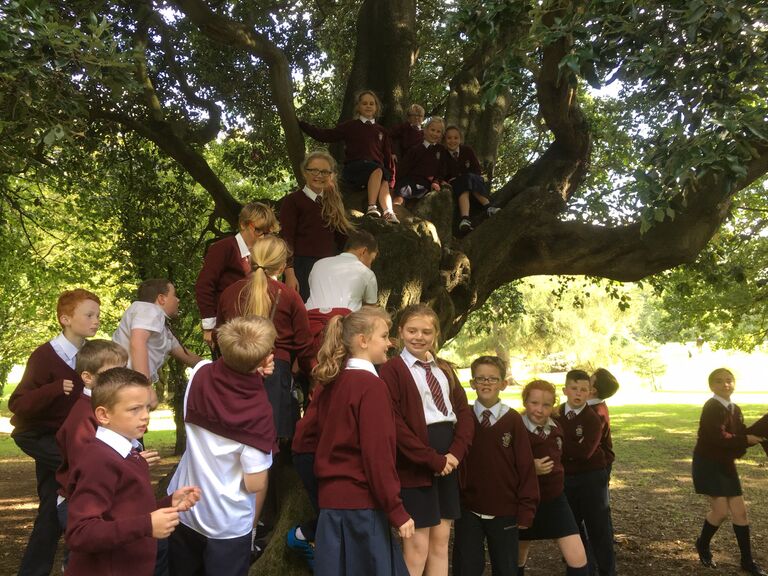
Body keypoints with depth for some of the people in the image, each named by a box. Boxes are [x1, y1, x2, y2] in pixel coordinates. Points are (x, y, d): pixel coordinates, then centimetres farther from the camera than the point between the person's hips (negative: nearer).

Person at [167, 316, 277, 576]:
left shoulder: (200, 373, -16)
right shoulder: (258, 412, -27)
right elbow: (255, 484, -20)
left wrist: (252, 371, 0)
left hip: (183, 507, 5)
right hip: (228, 525, -4)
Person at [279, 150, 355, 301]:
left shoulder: (332, 202, 16)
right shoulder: (293, 201, 0)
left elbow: (343, 239, 7)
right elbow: (286, 240, -7)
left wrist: (333, 194, 4)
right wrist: (289, 274, -18)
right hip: (302, 269, -5)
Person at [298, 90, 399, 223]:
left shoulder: (381, 131, 21)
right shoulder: (350, 126, 12)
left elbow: (388, 155, 21)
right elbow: (325, 135, 10)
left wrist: (391, 176, 11)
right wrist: (301, 124, 7)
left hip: (377, 168, 3)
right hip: (354, 168, -3)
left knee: (384, 182, -34)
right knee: (377, 171, -36)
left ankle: (389, 213, -52)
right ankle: (371, 207, -44)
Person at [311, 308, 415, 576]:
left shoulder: (331, 383, 9)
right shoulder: (371, 385, -14)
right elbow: (377, 454, -17)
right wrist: (397, 511, -14)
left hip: (331, 499, 8)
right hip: (362, 503, -7)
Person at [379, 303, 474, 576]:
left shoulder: (444, 369, 15)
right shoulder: (392, 369, -8)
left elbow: (464, 412, 10)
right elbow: (394, 424, -16)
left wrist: (456, 452, -6)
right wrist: (432, 459, -16)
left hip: (447, 463, 7)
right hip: (415, 466, -7)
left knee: (441, 540, 11)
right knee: (417, 545, -4)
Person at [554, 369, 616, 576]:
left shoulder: (593, 419, -13)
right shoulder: (556, 416, 1)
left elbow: (583, 452, -25)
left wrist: (558, 443, -17)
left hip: (592, 478, -4)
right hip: (565, 478, 5)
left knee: (599, 528, 3)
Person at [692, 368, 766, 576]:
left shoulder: (735, 409, 9)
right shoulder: (712, 407, -17)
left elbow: (742, 434, 4)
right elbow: (718, 437, -27)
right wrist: (746, 440, -19)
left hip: (727, 464, 8)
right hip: (708, 464, -8)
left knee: (740, 511, 7)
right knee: (721, 511, -9)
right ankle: (703, 544, 19)